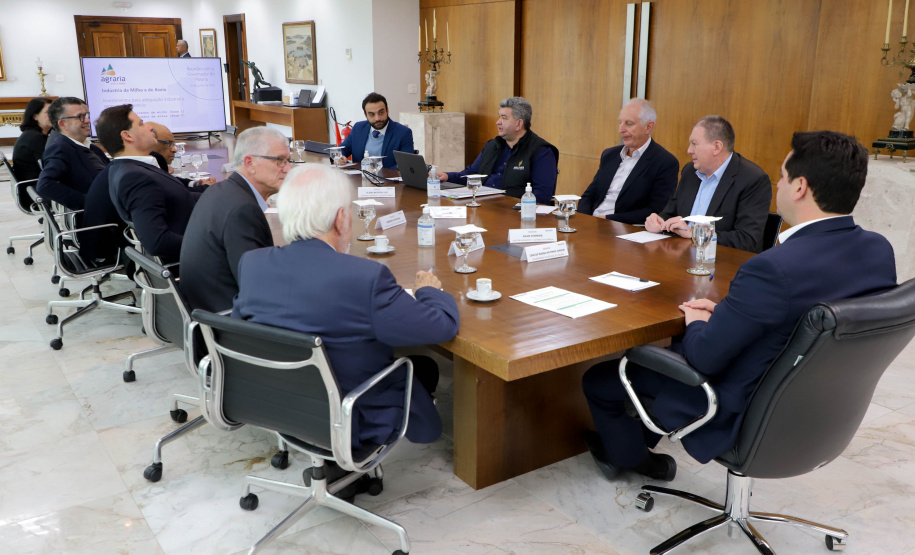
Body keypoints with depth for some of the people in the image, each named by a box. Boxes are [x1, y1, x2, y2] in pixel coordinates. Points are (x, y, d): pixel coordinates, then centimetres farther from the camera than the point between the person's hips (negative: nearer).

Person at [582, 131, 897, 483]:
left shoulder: (774, 269, -35)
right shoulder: (880, 250, -8)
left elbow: (705, 357, -24)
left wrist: (696, 322, -3)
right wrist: (725, 313, 4)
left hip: (742, 418, -8)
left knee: (599, 380, 9)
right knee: (675, 348, 30)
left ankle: (630, 456, 37)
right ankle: (638, 440, 45)